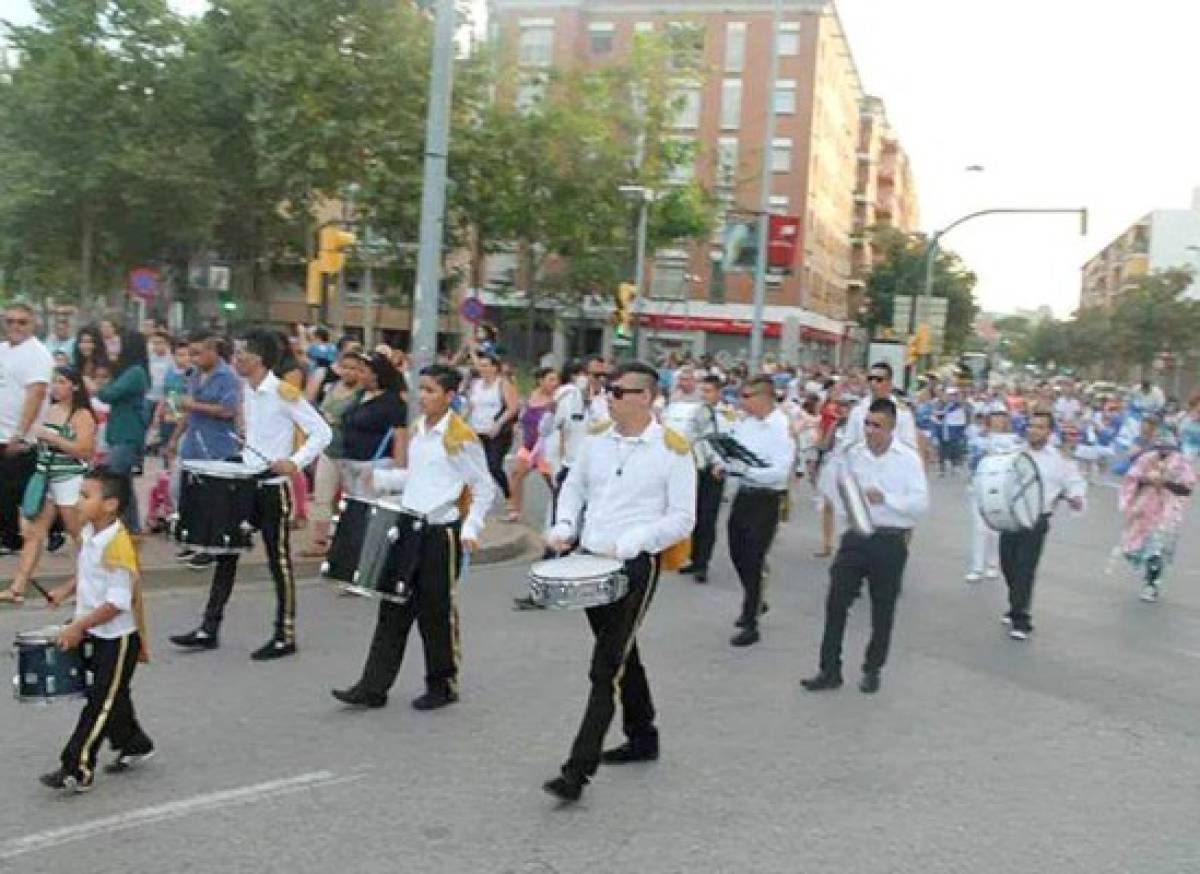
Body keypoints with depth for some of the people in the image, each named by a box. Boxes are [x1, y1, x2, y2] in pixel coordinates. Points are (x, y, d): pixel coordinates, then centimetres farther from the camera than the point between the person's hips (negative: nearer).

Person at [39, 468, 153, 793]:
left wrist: (79, 627, -23)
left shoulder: (118, 544, -26)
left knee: (101, 702, -2)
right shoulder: (90, 533, 2)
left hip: (119, 637, -9)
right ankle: (133, 745, 38)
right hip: (96, 633, 9)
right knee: (113, 695, 21)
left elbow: (118, 601, -26)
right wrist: (66, 590, 6)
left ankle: (77, 770, 3)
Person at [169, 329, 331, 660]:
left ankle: (285, 636, 12)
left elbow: (321, 432, -18)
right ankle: (209, 629, 17)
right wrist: (245, 457, 10)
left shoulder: (283, 392, -16)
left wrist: (295, 462, -27)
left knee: (279, 560, 1)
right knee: (226, 552, 9)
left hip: (273, 488, -8)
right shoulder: (247, 391, 8)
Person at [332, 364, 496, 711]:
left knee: (437, 612, 4)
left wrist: (471, 528, -18)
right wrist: (378, 478, 8)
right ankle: (373, 688, 13)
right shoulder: (418, 428, 9)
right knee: (394, 608, 8)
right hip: (410, 526, 7)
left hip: (442, 532, -7)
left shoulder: (461, 437, -13)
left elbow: (485, 489, -9)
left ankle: (442, 686, 21)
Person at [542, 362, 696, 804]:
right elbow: (574, 486, 17)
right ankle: (643, 738, 39)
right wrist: (564, 526, 0)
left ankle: (578, 771, -6)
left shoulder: (673, 450, -11)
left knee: (606, 668, -9)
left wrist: (631, 543, -20)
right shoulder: (596, 438, 4)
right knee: (621, 654, 20)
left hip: (636, 566, -6)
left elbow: (682, 518, -9)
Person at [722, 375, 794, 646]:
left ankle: (750, 625, 14)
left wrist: (746, 469, -29)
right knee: (738, 553, 19)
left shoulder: (782, 428, -18)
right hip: (743, 494, 7)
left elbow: (781, 472, -24)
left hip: (766, 499, -7)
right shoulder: (743, 422, 3)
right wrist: (723, 463, -9)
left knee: (753, 561, 0)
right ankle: (755, 602, 44)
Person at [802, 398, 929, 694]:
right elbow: (839, 494, 14)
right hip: (856, 536, 3)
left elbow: (921, 503, -11)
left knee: (883, 611, 10)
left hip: (890, 541, -2)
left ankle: (872, 670, 28)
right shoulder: (852, 454, 3)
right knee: (836, 602, -1)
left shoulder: (908, 458, -6)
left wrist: (885, 498, -22)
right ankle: (830, 670, 9)